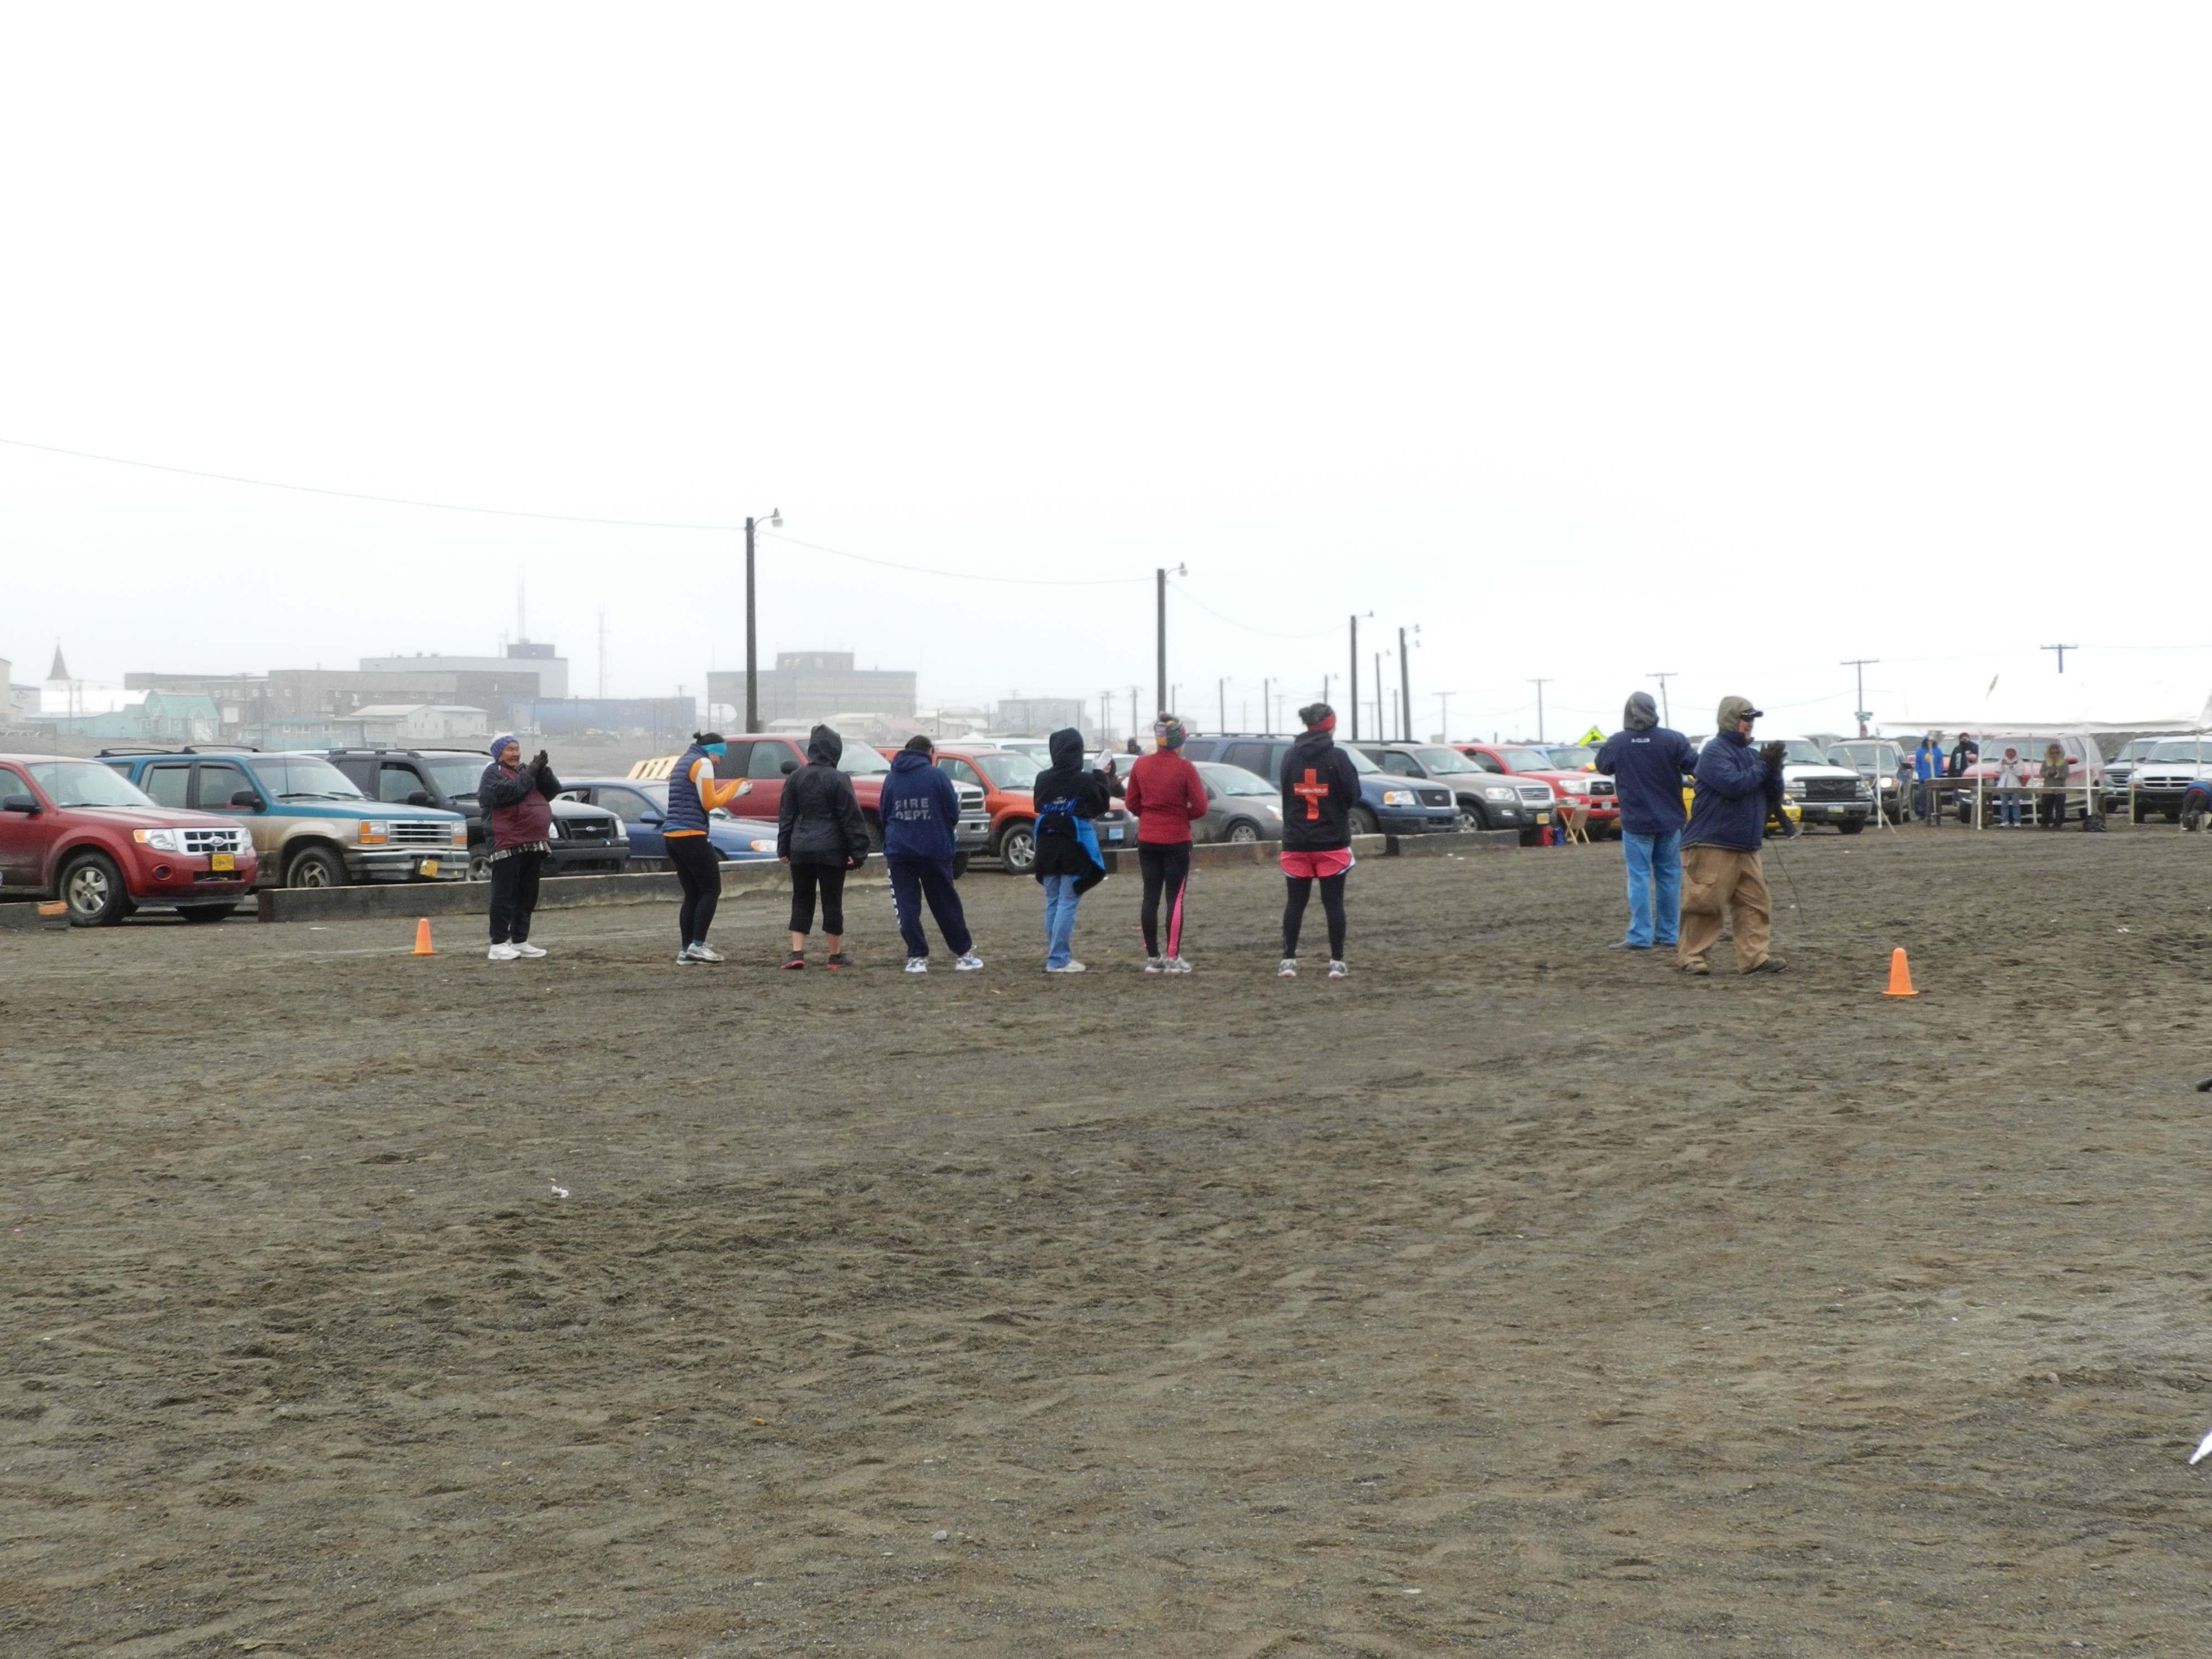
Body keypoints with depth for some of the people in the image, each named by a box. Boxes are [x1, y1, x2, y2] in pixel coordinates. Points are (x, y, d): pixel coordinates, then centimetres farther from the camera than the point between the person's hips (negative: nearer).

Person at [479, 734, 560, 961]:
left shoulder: (525, 771, 21)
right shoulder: (493, 773, -2)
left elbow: (553, 790, 15)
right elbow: (504, 793, -21)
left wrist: (543, 771, -3)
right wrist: (528, 775, -16)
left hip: (534, 846, 8)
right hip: (509, 846, -8)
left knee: (527, 897, 12)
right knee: (505, 897, -8)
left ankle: (520, 941, 20)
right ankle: (498, 944, -7)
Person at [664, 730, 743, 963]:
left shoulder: (682, 762, 22)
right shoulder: (702, 763, -6)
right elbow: (709, 804, -7)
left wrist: (726, 791, 17)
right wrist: (733, 790, 5)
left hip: (672, 836, 9)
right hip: (692, 835, -9)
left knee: (692, 894, 11)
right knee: (712, 890, -3)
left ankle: (686, 951, 7)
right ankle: (697, 946, -9)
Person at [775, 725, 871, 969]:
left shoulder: (795, 778, 3)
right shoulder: (839, 780, -9)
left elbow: (786, 816, 7)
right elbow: (851, 818, -10)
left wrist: (784, 848, 13)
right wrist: (857, 852, -6)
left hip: (801, 849, 3)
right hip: (831, 851, -3)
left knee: (801, 901, 10)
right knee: (832, 901, 4)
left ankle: (797, 952, 1)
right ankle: (836, 956, 9)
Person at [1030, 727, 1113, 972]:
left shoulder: (1043, 779, -1)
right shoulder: (1086, 781, -14)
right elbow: (1101, 806, -1)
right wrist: (1101, 780, 8)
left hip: (1047, 848, 5)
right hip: (1075, 848, -5)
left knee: (1052, 903, 13)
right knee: (1067, 904, -2)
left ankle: (1056, 957, 17)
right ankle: (1058, 960, -6)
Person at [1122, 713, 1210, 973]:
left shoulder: (1141, 766, 0)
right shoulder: (1185, 768, -12)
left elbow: (1131, 802, 5)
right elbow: (1200, 807, -13)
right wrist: (1182, 815, 5)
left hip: (1147, 840, 4)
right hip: (1177, 841, -4)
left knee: (1150, 898, 8)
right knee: (1175, 899, 1)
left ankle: (1152, 958, 11)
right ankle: (1173, 958, 0)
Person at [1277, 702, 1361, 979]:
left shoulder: (1290, 756, 1)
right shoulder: (1337, 757, -11)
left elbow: (1286, 793, 9)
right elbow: (1353, 796, -8)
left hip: (1297, 843, 3)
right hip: (1332, 843, -3)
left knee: (1295, 902, 8)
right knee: (1334, 902, 3)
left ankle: (1289, 961, 5)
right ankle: (1337, 962, 3)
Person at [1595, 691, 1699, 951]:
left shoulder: (1616, 744, -7)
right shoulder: (1673, 741, -8)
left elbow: (1602, 766, 12)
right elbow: (1696, 765, -10)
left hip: (1636, 822, -2)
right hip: (1669, 821, 2)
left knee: (1639, 877, -2)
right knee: (1668, 875, 11)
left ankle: (1640, 936, -7)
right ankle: (1667, 933, 14)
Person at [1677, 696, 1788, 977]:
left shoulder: (1750, 754, 16)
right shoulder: (1715, 752, -7)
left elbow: (1774, 796, 16)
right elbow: (1733, 785, -21)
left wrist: (1773, 769, -2)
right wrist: (1762, 766, -10)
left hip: (1747, 848, 8)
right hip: (1712, 845, -8)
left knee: (1755, 904, 2)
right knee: (1703, 903, -7)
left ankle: (1754, 957, 2)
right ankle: (1693, 958, -1)